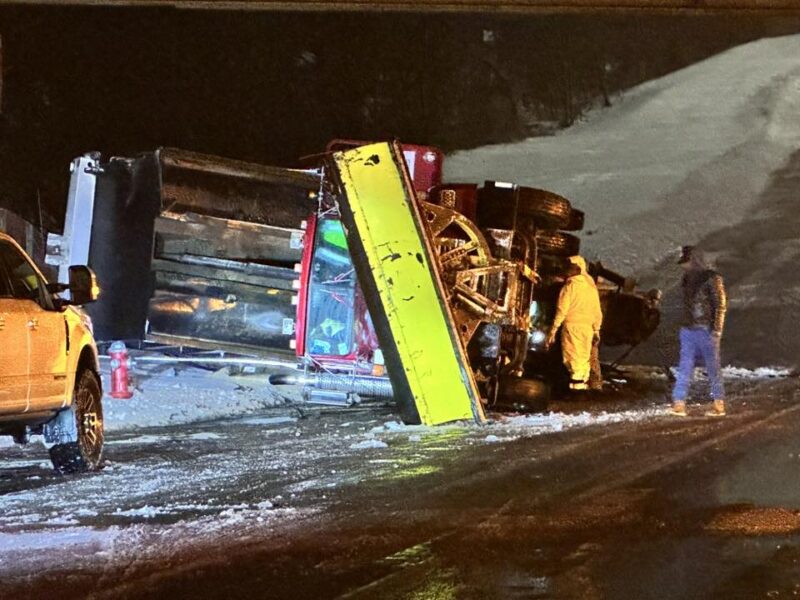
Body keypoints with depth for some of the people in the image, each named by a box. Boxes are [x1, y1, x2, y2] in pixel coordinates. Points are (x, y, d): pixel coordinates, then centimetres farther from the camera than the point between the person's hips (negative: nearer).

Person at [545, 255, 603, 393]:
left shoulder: (570, 286, -7)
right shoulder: (591, 286, 11)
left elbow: (562, 310, -11)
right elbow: (597, 311, 12)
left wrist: (553, 330, -8)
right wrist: (596, 330, 20)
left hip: (572, 326, -6)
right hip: (587, 328, 6)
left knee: (573, 358, -5)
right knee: (584, 358, 13)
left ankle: (576, 384, -12)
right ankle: (583, 383, 14)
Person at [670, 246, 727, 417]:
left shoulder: (712, 278, -9)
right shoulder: (688, 278, 13)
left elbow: (721, 305, -10)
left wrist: (716, 330, -15)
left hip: (706, 330, -6)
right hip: (688, 330, 6)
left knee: (713, 367, 1)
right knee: (685, 367, -1)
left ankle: (719, 404, 8)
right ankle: (679, 403, -5)